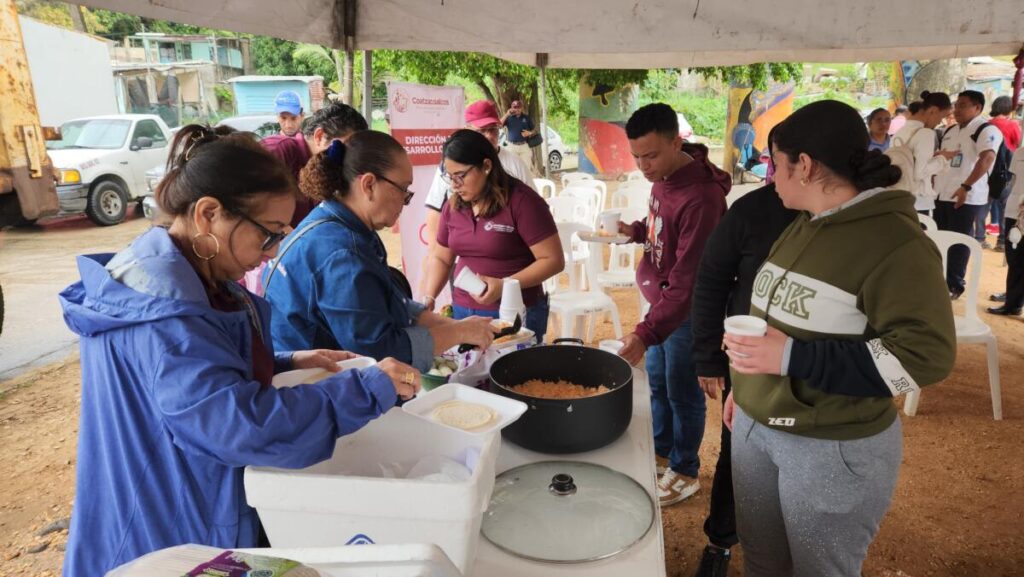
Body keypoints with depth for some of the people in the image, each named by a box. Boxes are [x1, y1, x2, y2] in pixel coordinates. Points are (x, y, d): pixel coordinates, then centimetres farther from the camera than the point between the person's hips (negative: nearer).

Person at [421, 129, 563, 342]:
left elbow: (553, 260, -14)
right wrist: (429, 299, 0)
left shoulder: (522, 201, -13)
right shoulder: (453, 206, 5)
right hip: (463, 312, 5)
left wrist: (504, 285, -23)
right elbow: (441, 258, 16)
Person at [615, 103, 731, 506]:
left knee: (682, 391, 8)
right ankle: (660, 450, 43)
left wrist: (645, 333, -37)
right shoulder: (662, 177, -1)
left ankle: (685, 472, 29)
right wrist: (635, 230, -3)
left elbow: (686, 280, -32)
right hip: (660, 298, 9)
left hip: (685, 310, -8)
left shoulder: (701, 197, -30)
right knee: (656, 381, 22)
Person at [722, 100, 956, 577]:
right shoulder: (801, 226, 7)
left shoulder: (895, 241, -19)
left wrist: (792, 359, -29)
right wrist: (745, 386, 19)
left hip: (833, 447, -7)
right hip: (755, 426, 8)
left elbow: (926, 354, -24)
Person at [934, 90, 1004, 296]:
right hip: (942, 194, 7)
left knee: (959, 243, -1)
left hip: (966, 198, -7)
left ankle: (954, 285, 8)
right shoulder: (950, 131, 17)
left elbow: (987, 159, -23)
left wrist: (965, 187, -31)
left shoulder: (986, 130, -9)